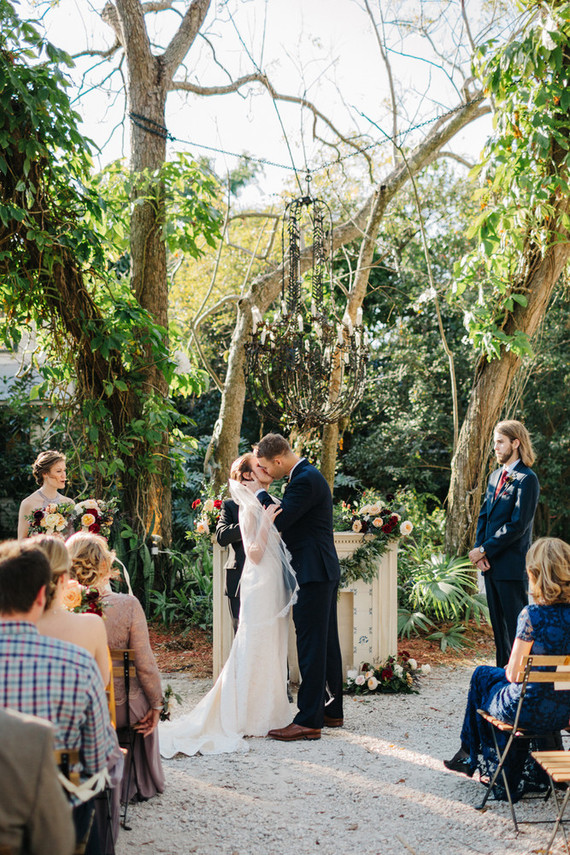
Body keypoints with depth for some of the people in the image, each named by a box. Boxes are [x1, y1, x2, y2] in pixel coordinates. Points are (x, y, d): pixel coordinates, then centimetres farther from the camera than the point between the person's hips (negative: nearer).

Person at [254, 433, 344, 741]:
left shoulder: (304, 481, -18)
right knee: (326, 641, 16)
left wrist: (260, 493, -8)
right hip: (323, 571, 11)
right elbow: (288, 517, 20)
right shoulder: (308, 475, 15)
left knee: (311, 644, -9)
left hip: (313, 574, -11)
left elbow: (277, 522, -20)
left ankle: (308, 721, -7)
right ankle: (331, 710, 25)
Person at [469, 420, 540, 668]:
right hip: (491, 564, 8)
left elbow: (517, 525, -17)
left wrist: (484, 550, -14)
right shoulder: (495, 476, 16)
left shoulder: (526, 479, -12)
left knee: (516, 626, -3)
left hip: (511, 566, -8)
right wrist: (479, 549, 0)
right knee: (498, 624, 14)